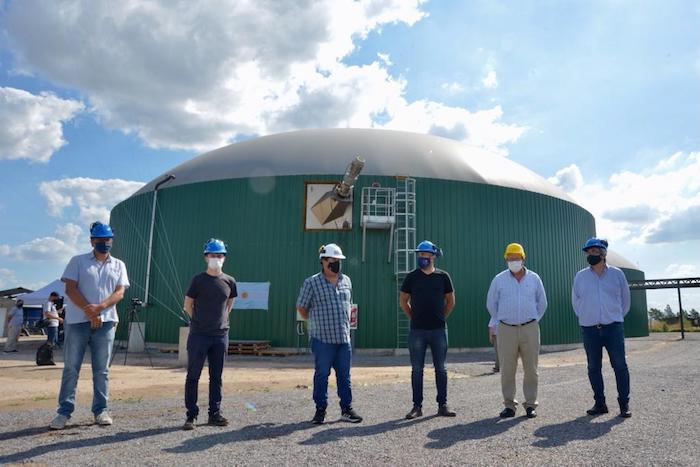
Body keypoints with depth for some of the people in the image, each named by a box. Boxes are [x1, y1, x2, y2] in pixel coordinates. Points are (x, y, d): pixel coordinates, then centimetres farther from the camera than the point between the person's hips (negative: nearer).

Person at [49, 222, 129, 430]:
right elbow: (70, 289, -5)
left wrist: (99, 307, -18)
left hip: (105, 323, 2)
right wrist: (90, 313, -14)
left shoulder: (119, 265, 11)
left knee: (102, 370, 6)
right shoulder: (77, 261, 6)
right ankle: (64, 412, 10)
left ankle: (101, 410, 14)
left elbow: (119, 293, 0)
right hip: (77, 322, -1)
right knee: (71, 368, 2)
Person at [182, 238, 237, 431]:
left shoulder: (229, 281, 6)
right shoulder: (198, 280, -4)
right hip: (198, 335, -3)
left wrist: (221, 321, 11)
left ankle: (214, 414, 20)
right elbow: (188, 305, 4)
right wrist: (200, 322, 6)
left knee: (216, 377, 10)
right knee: (193, 376, 1)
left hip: (221, 335, 3)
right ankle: (191, 415, 10)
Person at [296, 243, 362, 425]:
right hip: (322, 338, -4)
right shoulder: (312, 282, -5)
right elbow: (301, 307, 2)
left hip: (344, 337, 5)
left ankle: (347, 409, 20)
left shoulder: (346, 281, 11)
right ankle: (320, 410, 18)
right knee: (322, 374, 5)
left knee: (344, 375, 10)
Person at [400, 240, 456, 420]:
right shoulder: (411, 277, 2)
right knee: (417, 369, 5)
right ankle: (417, 406, 13)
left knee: (441, 368, 7)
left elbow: (451, 301, 12)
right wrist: (414, 318, 8)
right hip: (417, 331, 0)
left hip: (439, 330, 0)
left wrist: (441, 317, 9)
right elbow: (403, 301, 9)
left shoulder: (443, 276, 3)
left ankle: (442, 405, 18)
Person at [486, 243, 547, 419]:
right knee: (507, 369, 2)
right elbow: (491, 303, 12)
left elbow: (542, 303, 16)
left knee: (531, 369, 4)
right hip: (506, 330, -1)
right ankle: (509, 405, 12)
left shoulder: (534, 278, 6)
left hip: (530, 329, 1)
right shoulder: (499, 279, 2)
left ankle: (530, 404, 15)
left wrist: (534, 320, 13)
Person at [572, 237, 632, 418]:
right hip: (589, 329, 2)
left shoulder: (616, 274, 2)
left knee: (620, 365, -2)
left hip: (613, 327, -2)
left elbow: (625, 298, 11)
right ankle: (599, 403, 17)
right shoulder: (580, 276, 4)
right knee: (594, 367, 7)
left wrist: (616, 316, 11)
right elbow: (575, 301, 14)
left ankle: (624, 404, 9)